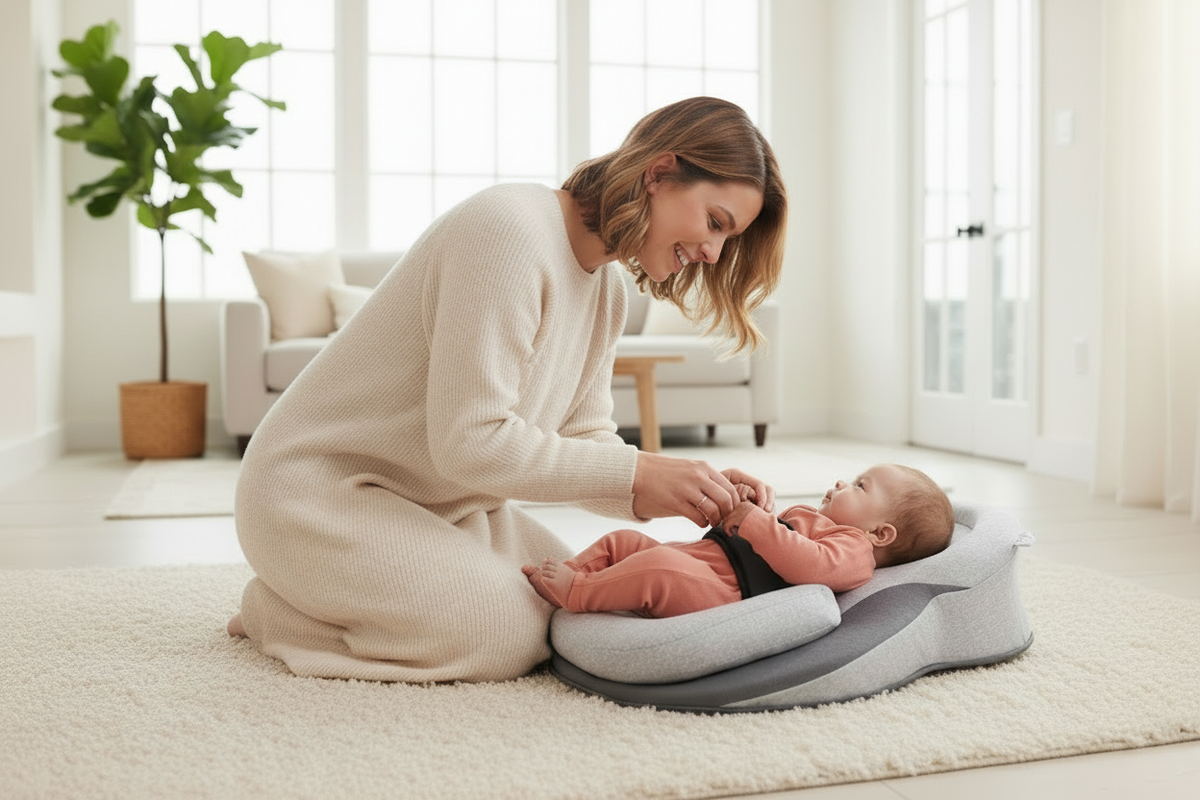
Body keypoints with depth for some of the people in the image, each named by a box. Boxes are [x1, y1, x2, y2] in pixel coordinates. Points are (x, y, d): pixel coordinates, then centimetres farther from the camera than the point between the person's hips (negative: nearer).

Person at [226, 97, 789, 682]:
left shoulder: (605, 285, 6)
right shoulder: (509, 229, -26)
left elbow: (583, 441, 2)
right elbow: (469, 442, -30)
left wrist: (688, 488, -15)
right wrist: (633, 472, -27)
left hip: (438, 499, 10)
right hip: (317, 486, -9)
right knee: (503, 636, -22)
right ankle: (280, 607, 1)